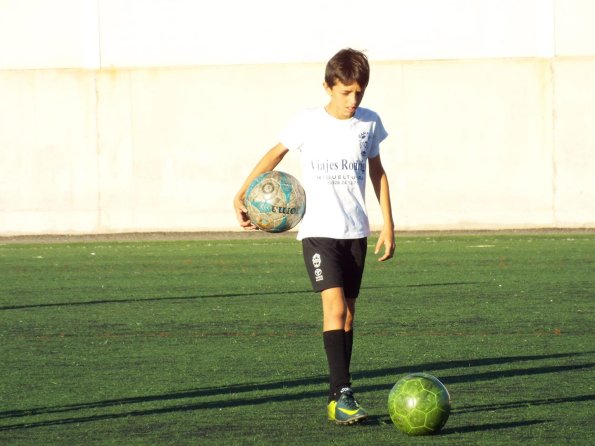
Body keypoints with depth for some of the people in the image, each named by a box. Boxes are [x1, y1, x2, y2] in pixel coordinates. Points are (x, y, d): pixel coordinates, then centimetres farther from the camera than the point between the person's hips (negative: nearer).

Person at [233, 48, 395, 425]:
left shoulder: (369, 123, 3)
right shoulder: (308, 123, -6)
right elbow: (274, 155, 8)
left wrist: (388, 224, 12)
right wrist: (242, 195, 0)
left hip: (356, 231, 4)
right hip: (319, 230, -4)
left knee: (348, 310, 6)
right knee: (335, 304, -18)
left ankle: (338, 397, 14)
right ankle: (342, 395, -23)